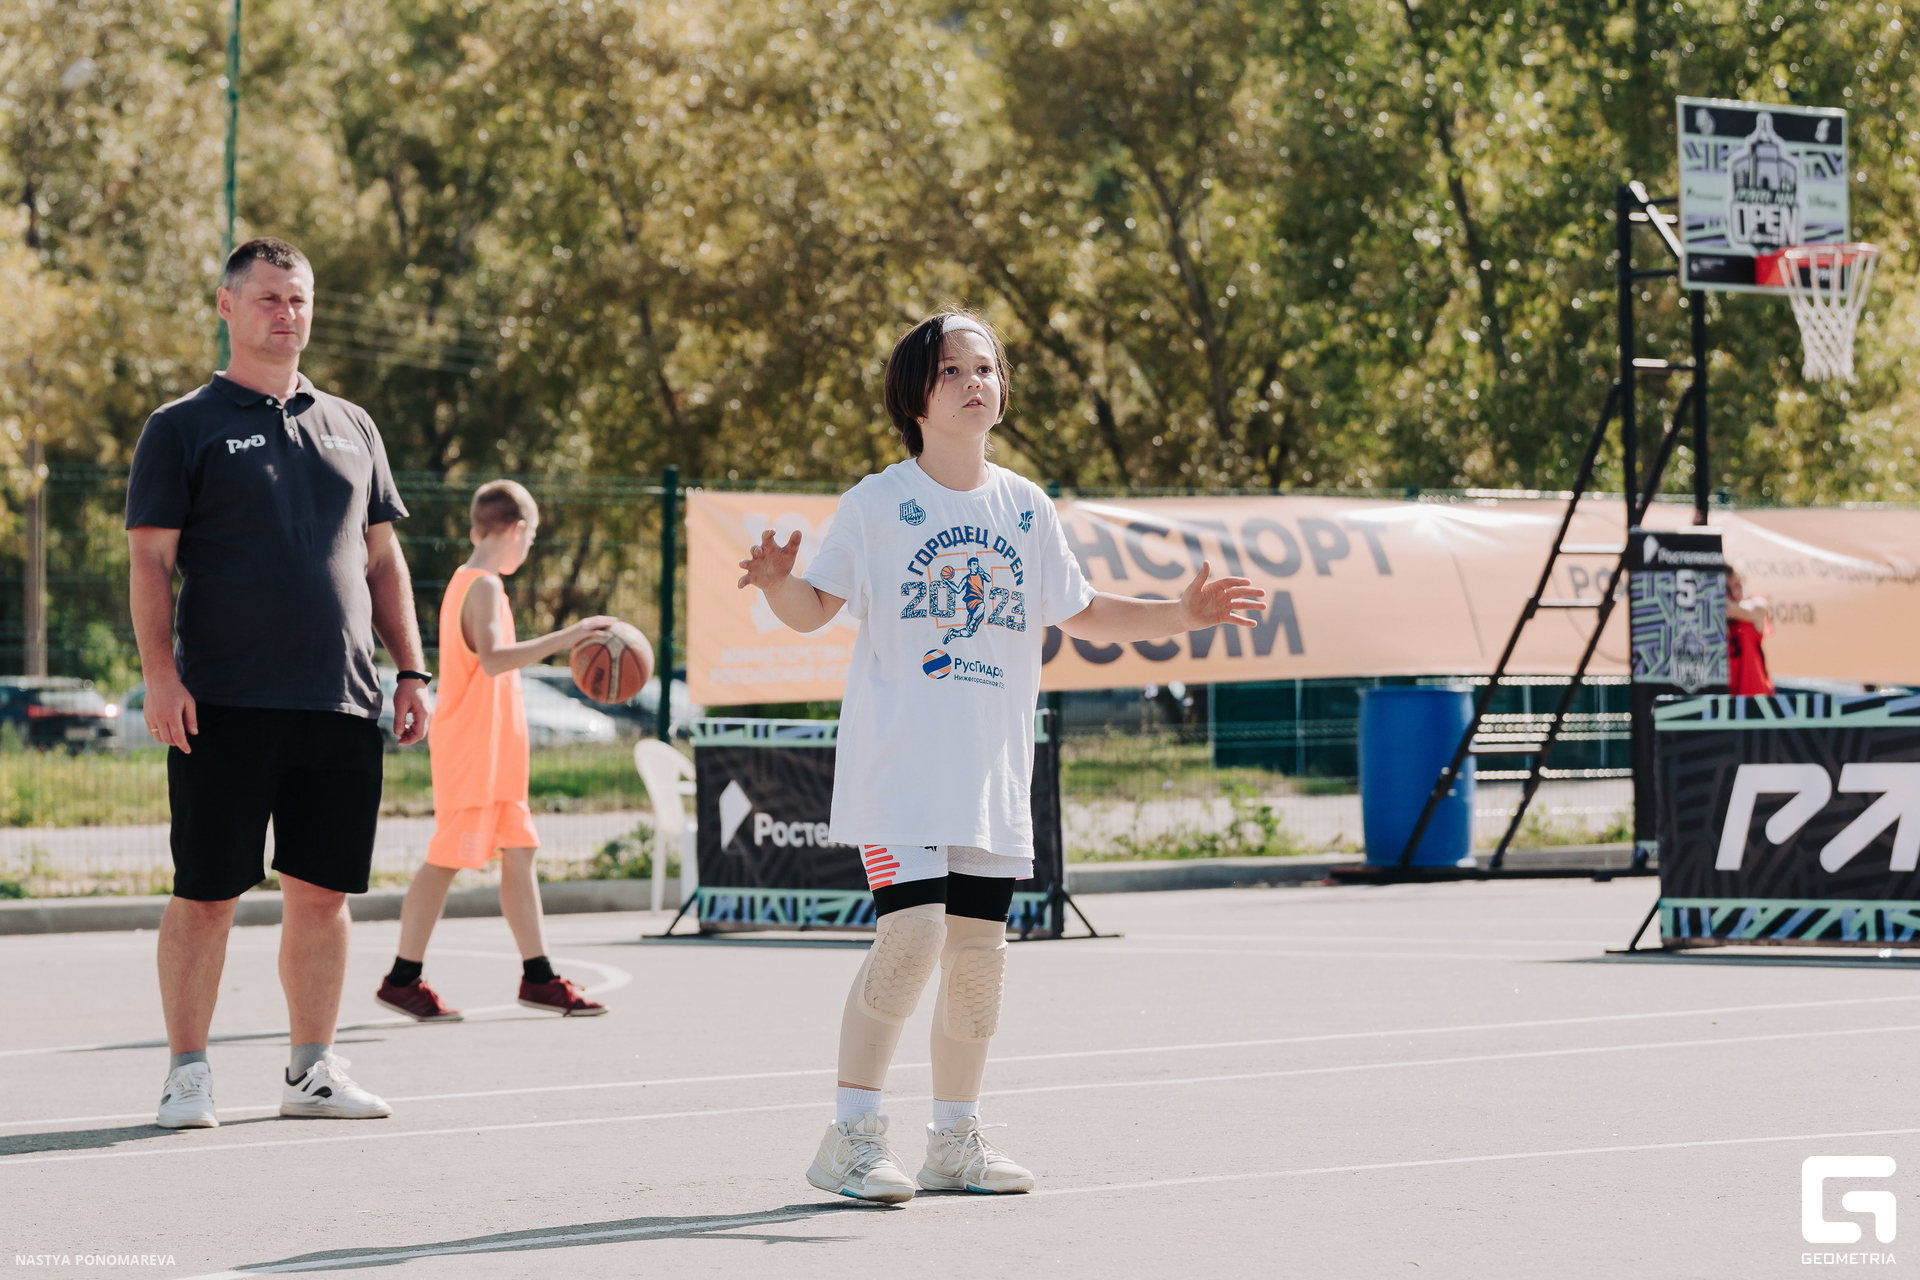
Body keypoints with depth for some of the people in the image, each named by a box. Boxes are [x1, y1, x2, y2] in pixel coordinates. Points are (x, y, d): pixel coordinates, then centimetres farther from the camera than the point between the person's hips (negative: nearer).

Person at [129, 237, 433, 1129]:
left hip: (343, 705, 4)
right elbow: (150, 562, -2)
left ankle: (312, 1070, 16)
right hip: (225, 705, -4)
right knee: (207, 892, -2)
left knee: (323, 890, 6)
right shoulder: (183, 428, 3)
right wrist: (160, 673, -14)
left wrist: (410, 670, 11)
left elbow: (383, 560, 20)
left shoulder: (350, 427, 17)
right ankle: (187, 1074, 6)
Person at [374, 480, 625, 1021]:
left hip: (494, 752, 10)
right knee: (445, 859, -6)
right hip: (471, 748, -10)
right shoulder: (484, 587, -15)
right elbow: (492, 659, -32)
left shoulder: (468, 581, 16)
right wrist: (567, 636, -35)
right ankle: (402, 980, -1)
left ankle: (538, 976, 12)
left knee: (519, 853, 9)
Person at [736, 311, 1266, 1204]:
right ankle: (850, 1136, -9)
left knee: (978, 948, 5)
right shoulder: (879, 503, -2)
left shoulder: (1025, 508, 10)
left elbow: (1077, 614, 21)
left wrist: (1181, 615, 11)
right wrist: (777, 585, -25)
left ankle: (955, 1139, 19)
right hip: (897, 763, -5)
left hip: (991, 772, 5)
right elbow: (813, 609, -3)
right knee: (912, 932, -18)